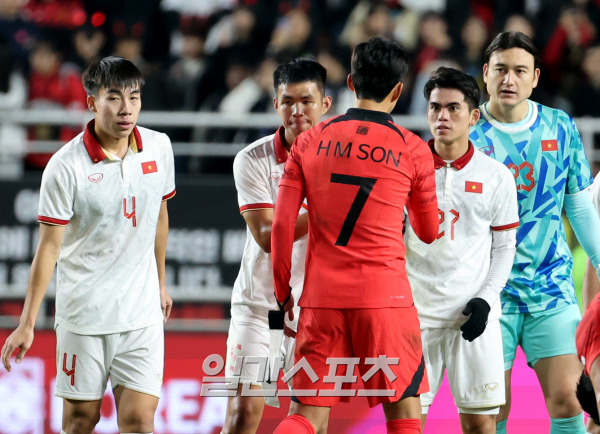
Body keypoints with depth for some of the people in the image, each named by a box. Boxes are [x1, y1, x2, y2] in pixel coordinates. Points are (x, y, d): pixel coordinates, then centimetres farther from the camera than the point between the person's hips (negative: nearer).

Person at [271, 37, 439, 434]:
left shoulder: (311, 141, 6)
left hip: (321, 297, 2)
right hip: (385, 297, -2)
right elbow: (429, 233, 13)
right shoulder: (412, 150, 1)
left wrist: (283, 292, 13)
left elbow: (282, 224, 3)